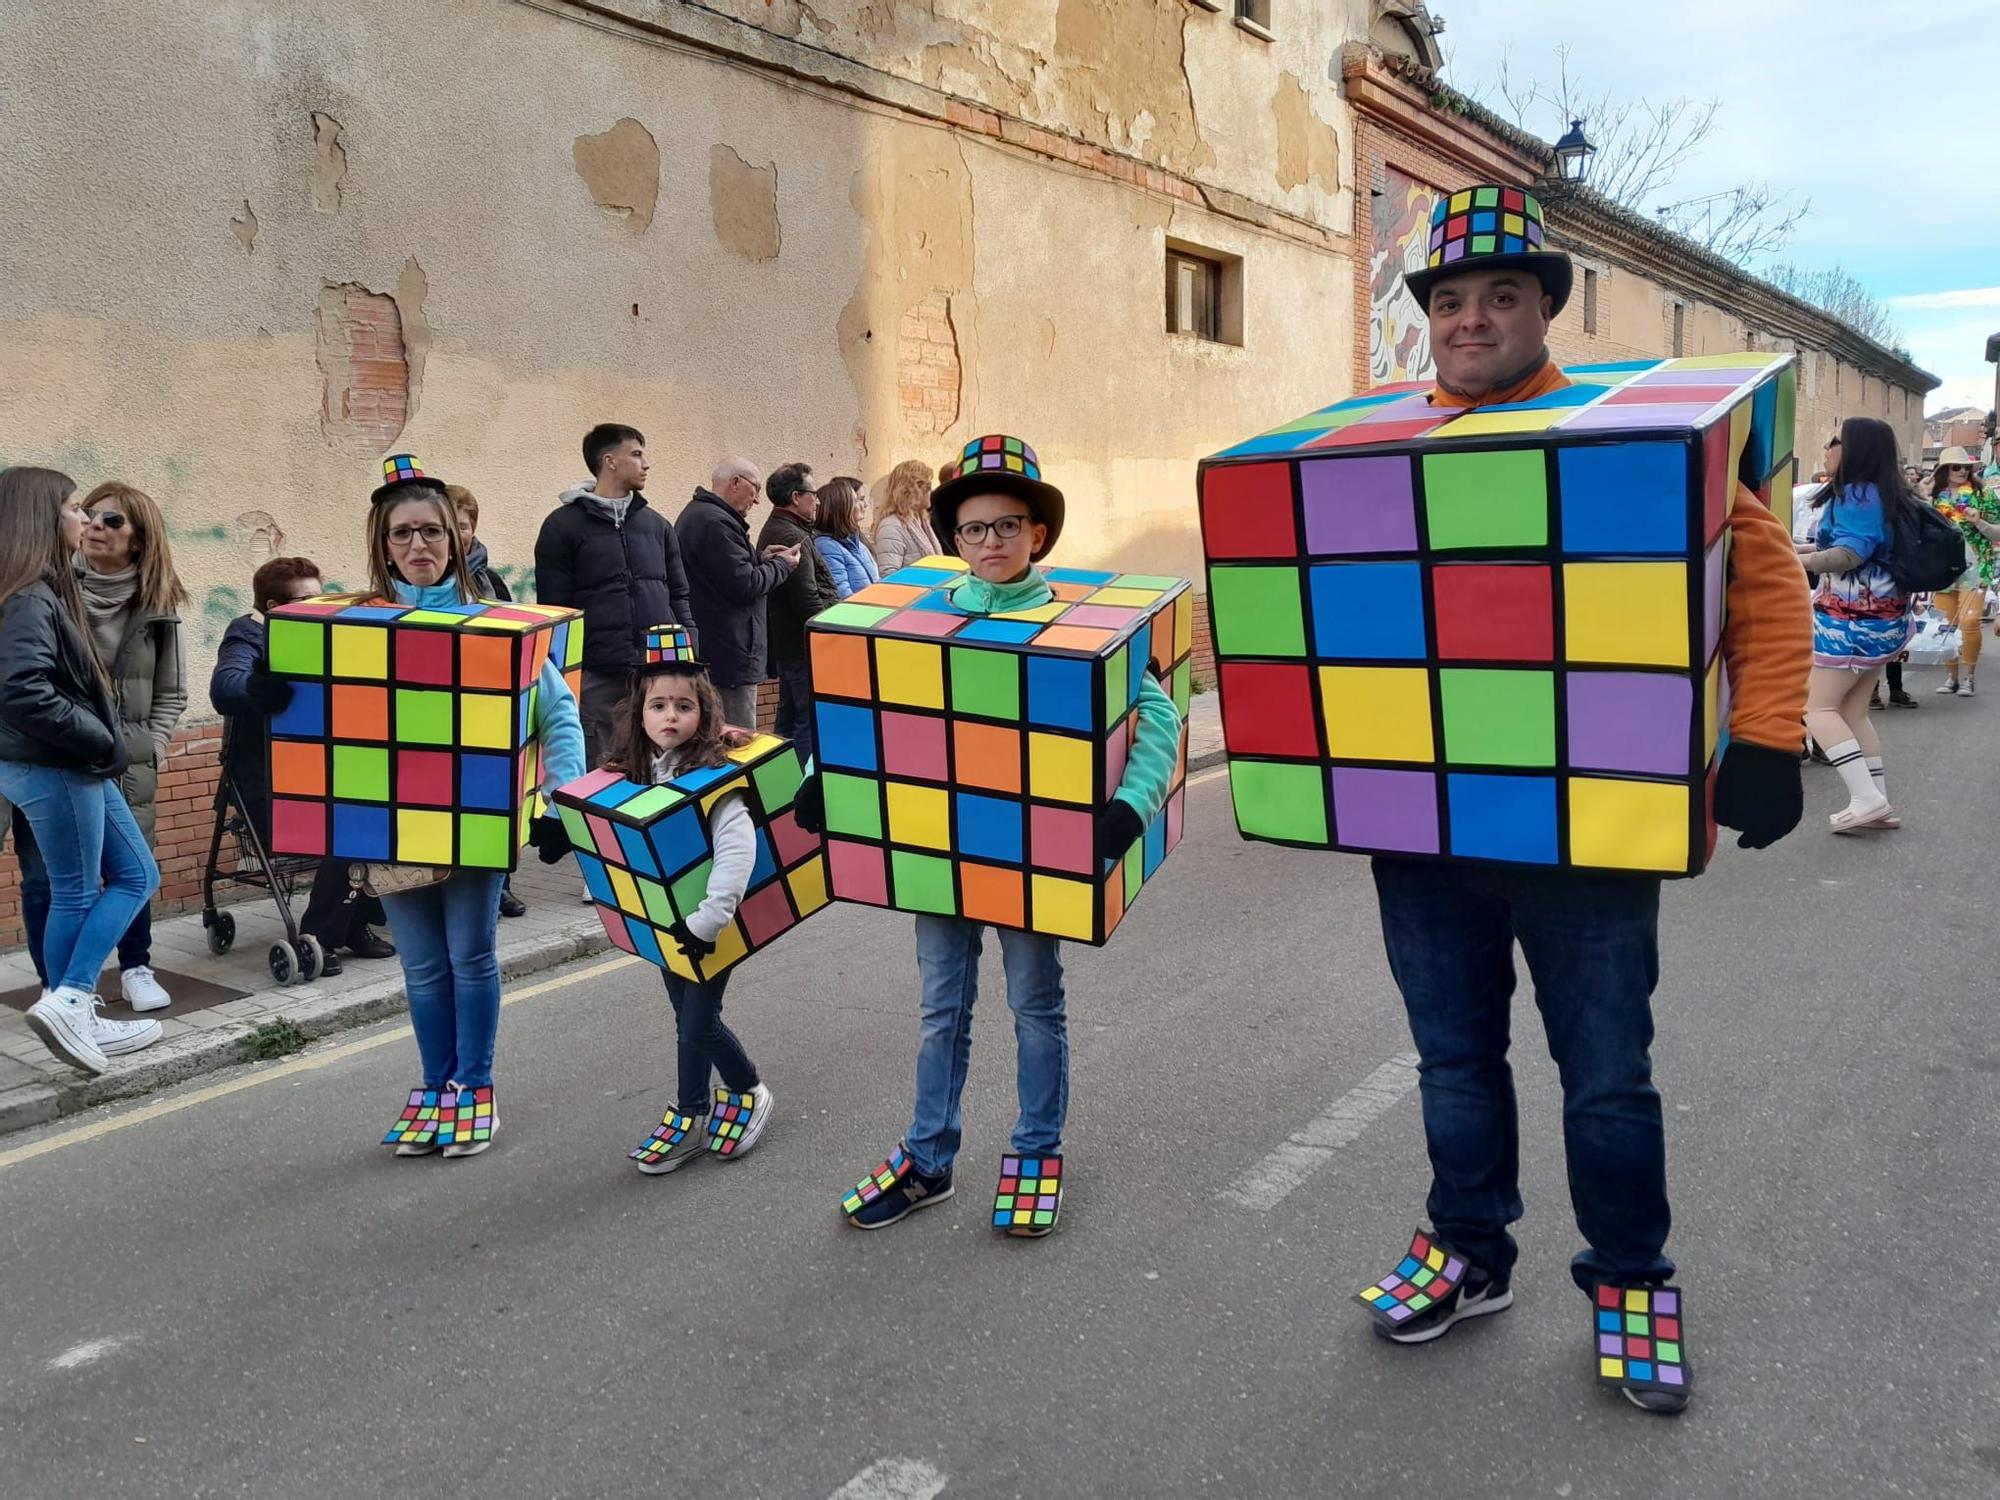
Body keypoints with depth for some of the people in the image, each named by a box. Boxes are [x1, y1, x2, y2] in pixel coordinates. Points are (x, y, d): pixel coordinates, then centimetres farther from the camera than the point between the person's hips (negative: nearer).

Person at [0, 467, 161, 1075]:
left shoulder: (51, 589, 11)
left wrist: (105, 743, 4)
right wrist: (102, 741, -19)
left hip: (76, 767, 10)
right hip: (54, 770, -10)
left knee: (136, 875, 13)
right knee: (76, 895, 1)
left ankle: (73, 1012, 18)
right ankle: (67, 1004, 10)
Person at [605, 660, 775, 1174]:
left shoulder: (713, 772, -20)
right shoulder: (632, 773, 1)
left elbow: (738, 846, -30)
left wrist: (710, 916, -34)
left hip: (706, 924, -6)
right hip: (664, 921, 6)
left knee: (695, 1023, 3)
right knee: (697, 1021, 16)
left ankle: (690, 1117, 25)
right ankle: (747, 1091, 34)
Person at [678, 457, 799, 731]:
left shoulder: (696, 514, 17)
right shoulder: (715, 522, -18)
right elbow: (744, 585, -20)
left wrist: (761, 560, 12)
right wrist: (781, 565, -5)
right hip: (728, 656, -11)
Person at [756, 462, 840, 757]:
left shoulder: (771, 531, 15)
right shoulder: (793, 537, -18)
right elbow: (809, 600, -22)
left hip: (785, 644, 11)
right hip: (807, 646, -11)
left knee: (788, 720, 16)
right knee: (810, 722, -7)